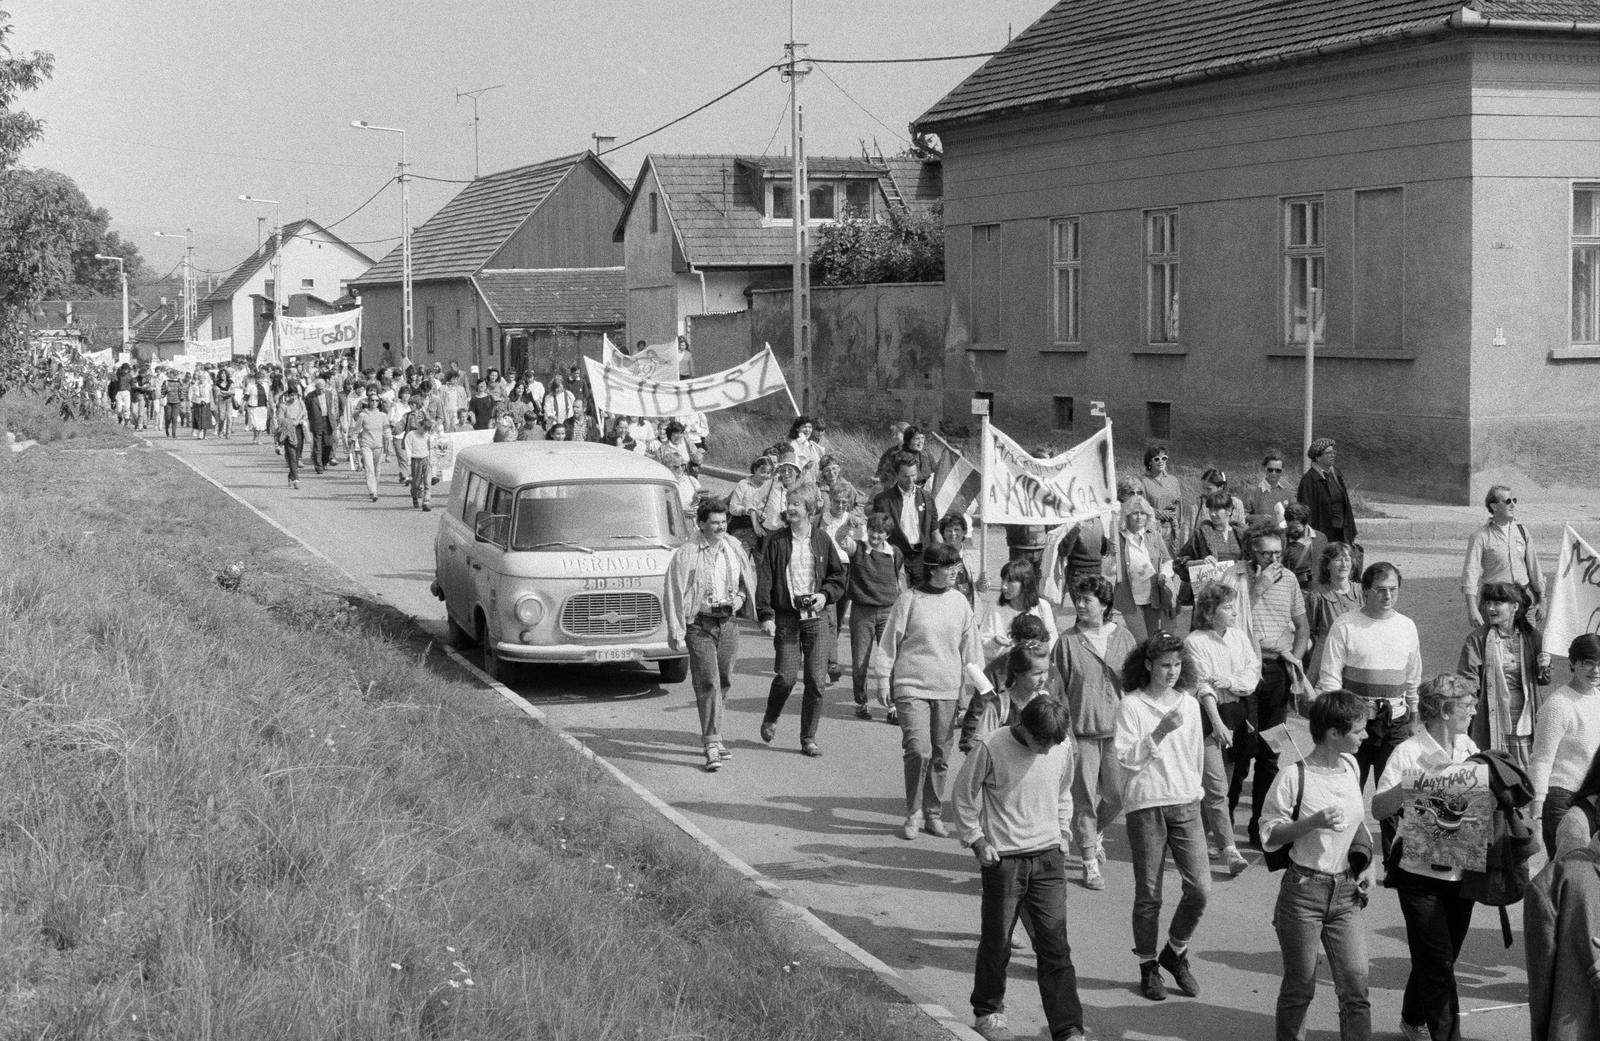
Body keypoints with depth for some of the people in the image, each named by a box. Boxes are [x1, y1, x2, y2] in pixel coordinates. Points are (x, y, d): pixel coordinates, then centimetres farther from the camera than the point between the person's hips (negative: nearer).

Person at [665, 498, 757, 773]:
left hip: (728, 623, 5)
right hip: (699, 624, -5)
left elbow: (749, 578, 23)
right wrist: (676, 632, -11)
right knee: (707, 683, -12)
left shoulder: (734, 548, 7)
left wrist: (740, 597, 2)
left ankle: (710, 737, 27)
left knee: (723, 683, 11)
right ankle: (712, 744, -14)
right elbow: (674, 593, -7)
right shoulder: (685, 554, -8)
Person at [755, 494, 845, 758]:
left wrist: (825, 595, -5)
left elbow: (838, 577, 14)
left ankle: (809, 738, 8)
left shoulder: (821, 541, 6)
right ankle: (770, 720, 23)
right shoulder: (776, 542, 0)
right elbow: (764, 580, -4)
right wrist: (765, 615, -13)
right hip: (786, 617, -2)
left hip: (816, 617, 2)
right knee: (786, 677, -7)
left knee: (816, 681, -2)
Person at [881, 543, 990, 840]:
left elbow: (970, 652, 13)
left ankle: (933, 813, 21)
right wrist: (885, 686, 3)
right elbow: (889, 645, 2)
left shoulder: (959, 602, 7)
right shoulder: (909, 600, -4)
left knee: (940, 755, 7)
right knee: (918, 750, -14)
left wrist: (985, 687, 10)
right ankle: (913, 813, 2)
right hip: (912, 687, -4)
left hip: (948, 691, 4)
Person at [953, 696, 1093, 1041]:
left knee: (1055, 945, -1)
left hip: (1048, 857, 3)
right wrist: (977, 840, -5)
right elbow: (964, 795, -2)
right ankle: (988, 1012, 28)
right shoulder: (992, 749, -14)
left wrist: (1061, 834, 10)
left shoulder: (1061, 751, -1)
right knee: (997, 941, 8)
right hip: (1003, 858, -3)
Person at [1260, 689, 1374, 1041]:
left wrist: (1365, 864, 8)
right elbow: (1269, 835, -9)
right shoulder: (1294, 777, -14)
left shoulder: (1351, 767, 5)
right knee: (1299, 987, 5)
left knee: (1356, 986, -2)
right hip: (1304, 890, -5)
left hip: (1346, 892, 5)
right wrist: (1314, 821, -22)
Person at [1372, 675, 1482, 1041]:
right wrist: (1409, 786, -32)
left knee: (1441, 957, 17)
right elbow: (1378, 809, -17)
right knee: (1437, 959, -5)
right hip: (1422, 872, -6)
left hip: (1462, 870, 6)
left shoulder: (1469, 749, 7)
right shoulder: (1408, 753, -12)